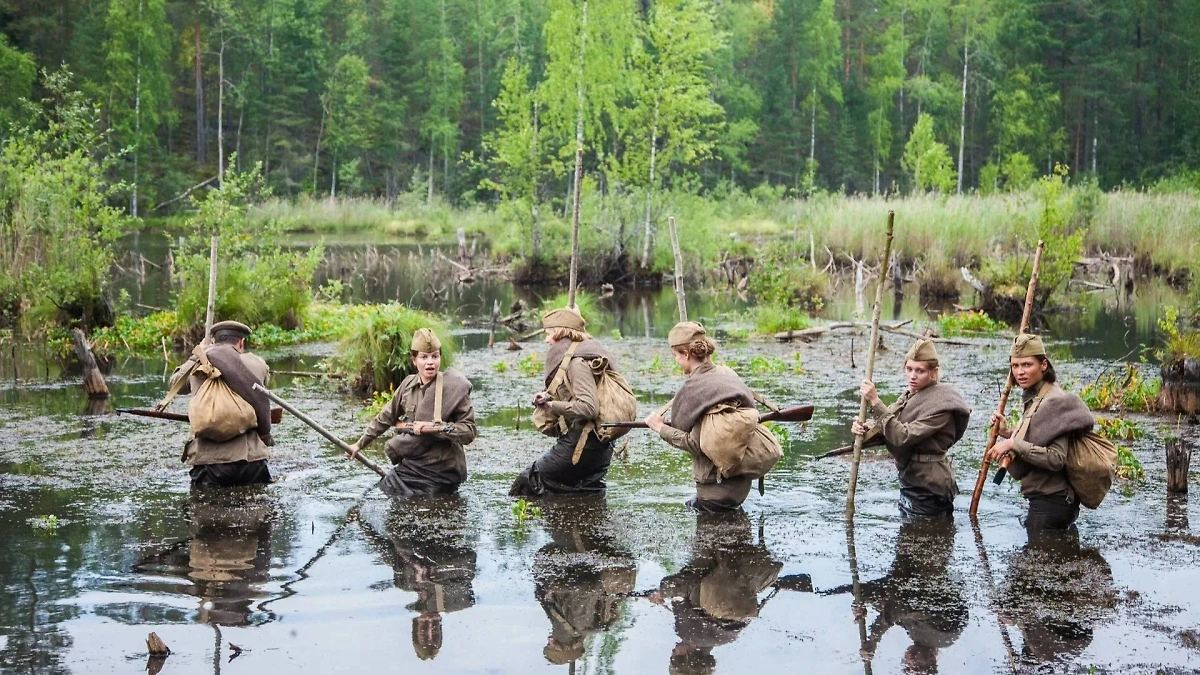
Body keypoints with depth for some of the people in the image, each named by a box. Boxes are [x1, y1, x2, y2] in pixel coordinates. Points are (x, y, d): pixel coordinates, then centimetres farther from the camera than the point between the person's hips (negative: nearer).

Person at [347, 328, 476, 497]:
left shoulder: (454, 388, -14)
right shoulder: (408, 385, 1)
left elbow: (469, 432, -16)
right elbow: (385, 418, 14)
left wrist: (434, 427, -24)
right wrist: (360, 444, 19)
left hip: (440, 471, -6)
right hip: (411, 466, 6)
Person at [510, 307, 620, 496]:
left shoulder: (577, 361, -14)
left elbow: (589, 407, -25)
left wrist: (553, 405, -16)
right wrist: (548, 399, 3)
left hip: (580, 445, -10)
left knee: (527, 482, -6)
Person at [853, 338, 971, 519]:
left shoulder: (940, 404, -19)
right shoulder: (910, 396, 8)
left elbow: (903, 437, -28)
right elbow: (890, 432, 8)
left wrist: (875, 402, -29)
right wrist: (866, 430, -14)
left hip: (927, 489, -9)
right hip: (909, 483, 9)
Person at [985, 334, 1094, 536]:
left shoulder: (1054, 402, -16)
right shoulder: (1035, 399, 14)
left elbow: (1056, 458, -24)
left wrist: (1014, 444, -23)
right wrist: (1008, 433, 11)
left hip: (1049, 503, -10)